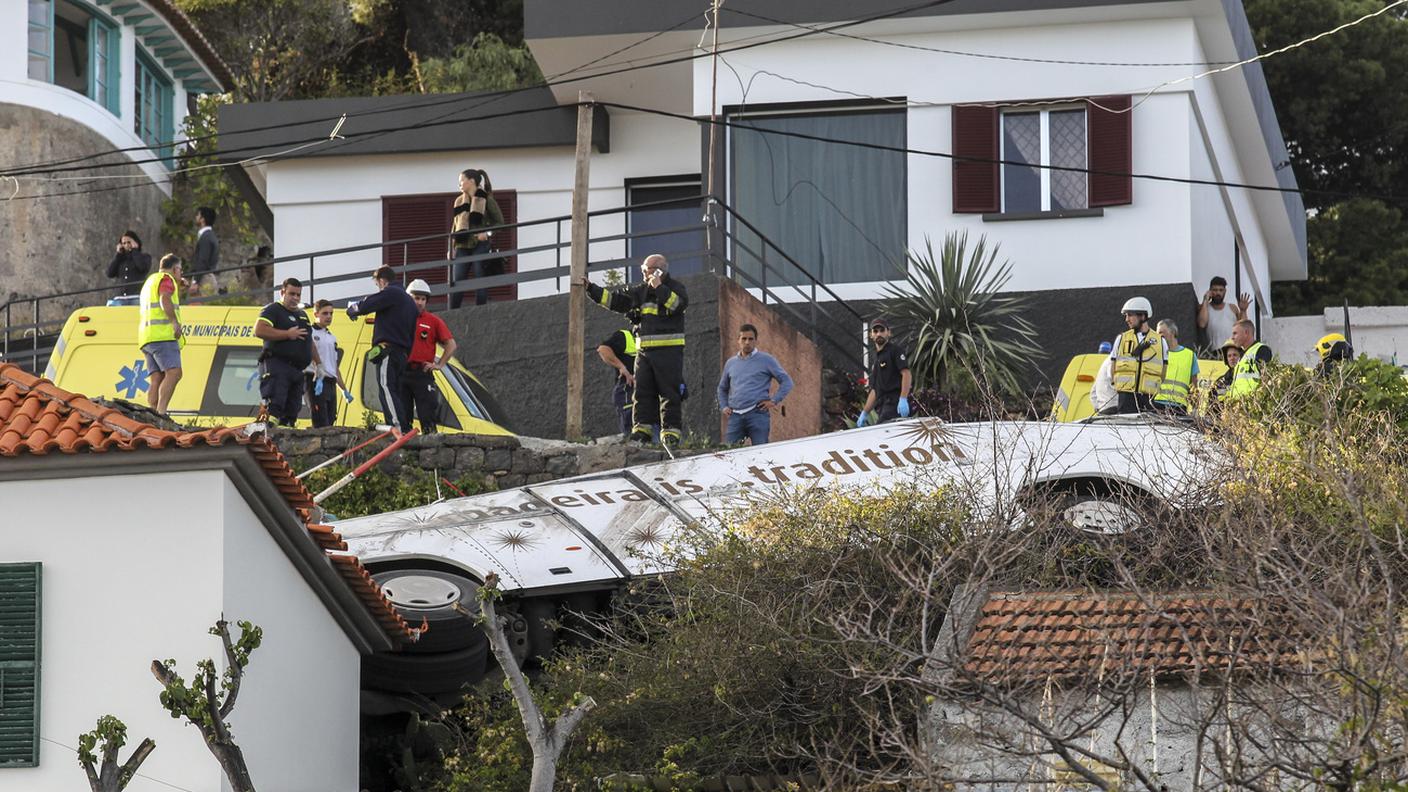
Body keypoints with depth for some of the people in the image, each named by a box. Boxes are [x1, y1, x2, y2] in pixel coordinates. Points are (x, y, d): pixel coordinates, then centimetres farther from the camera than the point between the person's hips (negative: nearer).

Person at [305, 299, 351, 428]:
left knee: (330, 422, 3)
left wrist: (344, 390, 25)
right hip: (315, 381, -8)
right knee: (321, 424, -17)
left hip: (330, 383, 8)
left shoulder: (332, 338, 24)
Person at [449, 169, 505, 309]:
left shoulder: (486, 200, 1)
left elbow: (499, 222, 2)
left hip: (480, 245, -5)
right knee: (457, 283, -3)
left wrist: (487, 232, -16)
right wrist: (452, 247, 12)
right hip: (462, 246, 5)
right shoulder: (459, 201, 16)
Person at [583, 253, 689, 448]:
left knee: (669, 392, -6)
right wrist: (590, 288, 10)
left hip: (669, 349, -6)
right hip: (645, 350, 6)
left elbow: (680, 304, -20)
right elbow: (615, 301, 15)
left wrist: (659, 288, -18)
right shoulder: (641, 290, 16)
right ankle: (641, 429, 1)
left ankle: (671, 431, -7)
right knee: (642, 390, 0)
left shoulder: (675, 287, 0)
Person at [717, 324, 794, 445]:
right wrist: (724, 406, 16)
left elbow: (786, 382, 4)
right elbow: (722, 388, 32)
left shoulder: (766, 360, 5)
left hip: (758, 414, -4)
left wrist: (774, 401, -5)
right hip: (735, 416, 4)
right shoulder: (731, 363, 19)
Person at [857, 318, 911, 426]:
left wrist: (903, 399, -23)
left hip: (895, 404, -8)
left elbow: (906, 374, -11)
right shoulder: (875, 360, 28)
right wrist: (864, 413, 22)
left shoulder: (895, 350, 2)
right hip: (883, 407, 8)